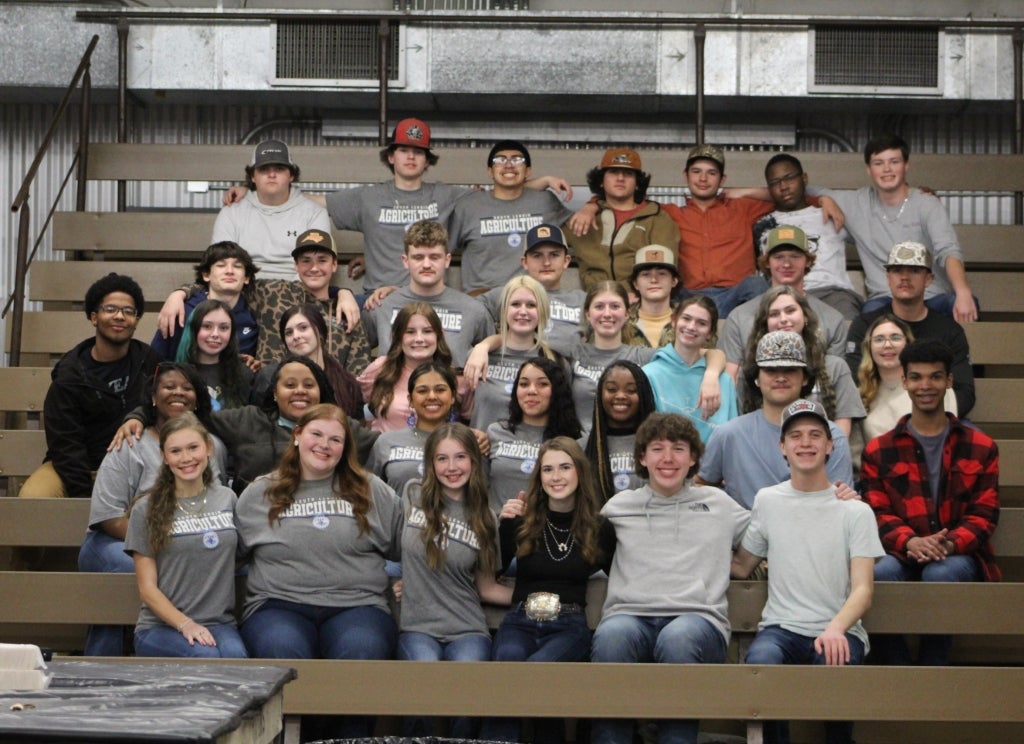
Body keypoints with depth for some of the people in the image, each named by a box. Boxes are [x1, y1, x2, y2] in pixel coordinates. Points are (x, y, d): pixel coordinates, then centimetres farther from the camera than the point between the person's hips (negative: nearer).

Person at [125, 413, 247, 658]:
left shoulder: (228, 499, 12)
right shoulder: (146, 509, 3)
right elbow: (147, 587, 0)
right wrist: (185, 625, -14)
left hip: (220, 622, 2)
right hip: (160, 626, -2)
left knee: (235, 656, -32)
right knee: (207, 657, -34)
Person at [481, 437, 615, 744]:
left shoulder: (598, 527, 8)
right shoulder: (522, 520, 8)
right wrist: (504, 524, -9)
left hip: (570, 625, -1)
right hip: (520, 620, 1)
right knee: (506, 668, -34)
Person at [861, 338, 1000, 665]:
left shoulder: (981, 448, 12)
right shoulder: (878, 451, 12)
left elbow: (984, 513, 5)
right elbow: (878, 513, 4)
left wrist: (950, 543, -17)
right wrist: (909, 542, -20)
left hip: (960, 556, 0)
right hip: (902, 554, 0)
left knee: (940, 573, -36)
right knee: (881, 571, -35)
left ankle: (934, 667, -19)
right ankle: (897, 665, -20)